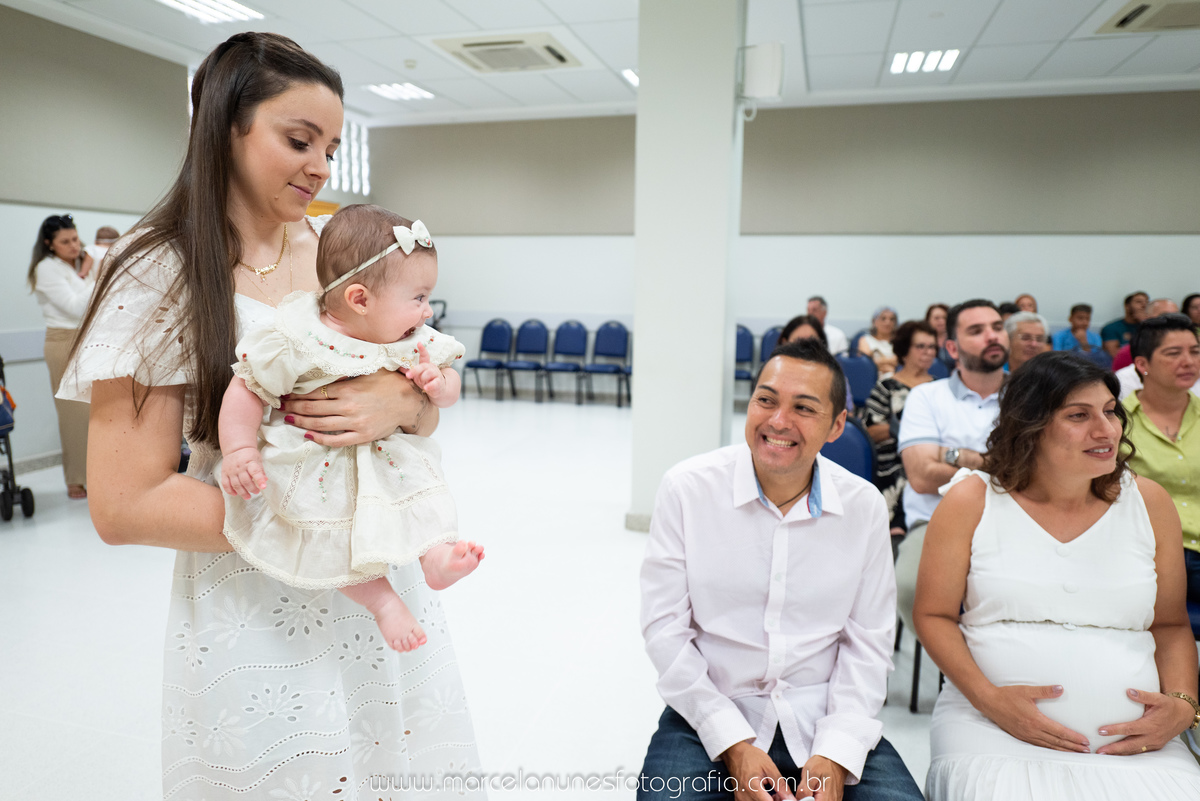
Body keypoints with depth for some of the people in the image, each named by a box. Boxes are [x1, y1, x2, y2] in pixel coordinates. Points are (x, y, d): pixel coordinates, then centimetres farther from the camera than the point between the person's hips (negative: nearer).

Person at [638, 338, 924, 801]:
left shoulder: (865, 507, -3)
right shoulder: (686, 488, -10)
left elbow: (867, 641, 1)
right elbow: (664, 627, -8)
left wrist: (835, 756, -11)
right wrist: (734, 745, -13)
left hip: (822, 716, 2)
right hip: (709, 716, -2)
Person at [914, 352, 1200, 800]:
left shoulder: (1148, 502, 7)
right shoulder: (971, 502, -2)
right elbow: (933, 615, 2)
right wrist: (988, 697, -11)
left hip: (1134, 743, 3)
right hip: (993, 729, -3)